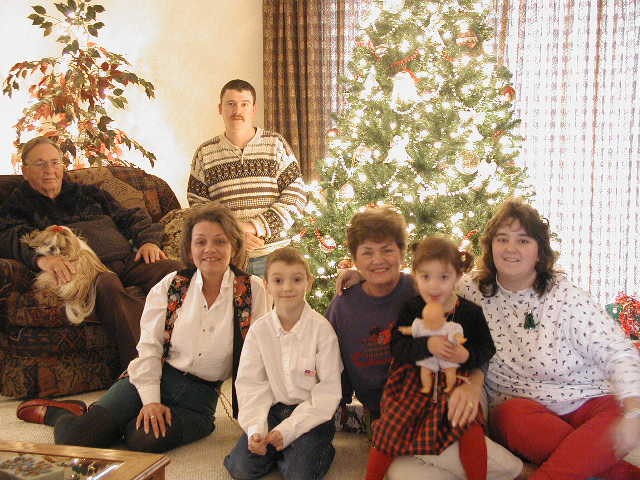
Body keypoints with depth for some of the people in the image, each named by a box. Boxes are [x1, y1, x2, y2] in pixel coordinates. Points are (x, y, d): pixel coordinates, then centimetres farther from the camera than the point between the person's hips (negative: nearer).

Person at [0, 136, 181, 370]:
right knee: (106, 284, -41)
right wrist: (41, 258, -26)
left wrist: (148, 240, 5)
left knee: (171, 269, -28)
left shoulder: (88, 193, 31)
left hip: (126, 259, 4)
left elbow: (131, 216, 28)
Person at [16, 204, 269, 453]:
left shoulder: (252, 289, -2)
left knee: (145, 440, -31)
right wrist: (151, 400, -13)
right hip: (156, 378, 1)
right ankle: (57, 412, 18)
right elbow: (149, 346, -2)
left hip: (200, 396, -1)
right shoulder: (170, 285, 2)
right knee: (73, 436, -18)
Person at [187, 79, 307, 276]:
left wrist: (256, 227, -12)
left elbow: (296, 196, -2)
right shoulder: (205, 153, 6)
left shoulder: (276, 144, 3)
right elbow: (197, 207, 5)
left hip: (272, 255, 0)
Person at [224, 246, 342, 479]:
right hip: (273, 410, 3)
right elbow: (250, 384, -3)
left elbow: (328, 389, -12)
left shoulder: (321, 329, -12)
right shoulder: (259, 330, -2)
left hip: (311, 412, -3)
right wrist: (255, 429, -19)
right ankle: (278, 450, 12)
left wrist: (288, 429, -19)